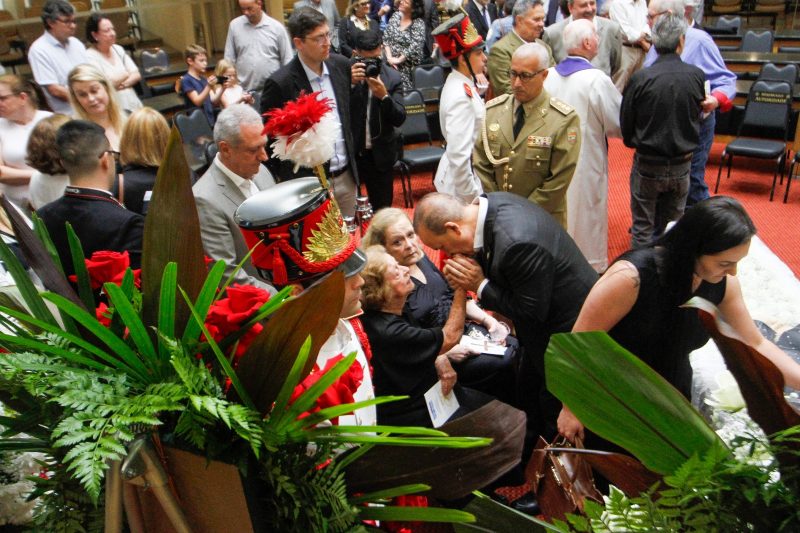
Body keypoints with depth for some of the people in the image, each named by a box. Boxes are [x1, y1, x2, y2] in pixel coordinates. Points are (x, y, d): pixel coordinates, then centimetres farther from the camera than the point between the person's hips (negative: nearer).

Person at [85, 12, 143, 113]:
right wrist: (125, 75, 1)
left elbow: (137, 75, 11)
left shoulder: (118, 49, 15)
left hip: (134, 105, 6)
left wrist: (125, 83, -9)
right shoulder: (89, 56, -5)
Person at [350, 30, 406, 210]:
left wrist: (384, 96, -26)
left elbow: (399, 119, -10)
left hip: (380, 153, 0)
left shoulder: (392, 77, -5)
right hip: (349, 151, 0)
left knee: (382, 206, 11)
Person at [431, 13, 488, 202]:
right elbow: (458, 155, -29)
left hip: (463, 173, 9)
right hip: (461, 181, -9)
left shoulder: (460, 82, 2)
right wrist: (471, 197, -21)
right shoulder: (461, 97, -27)